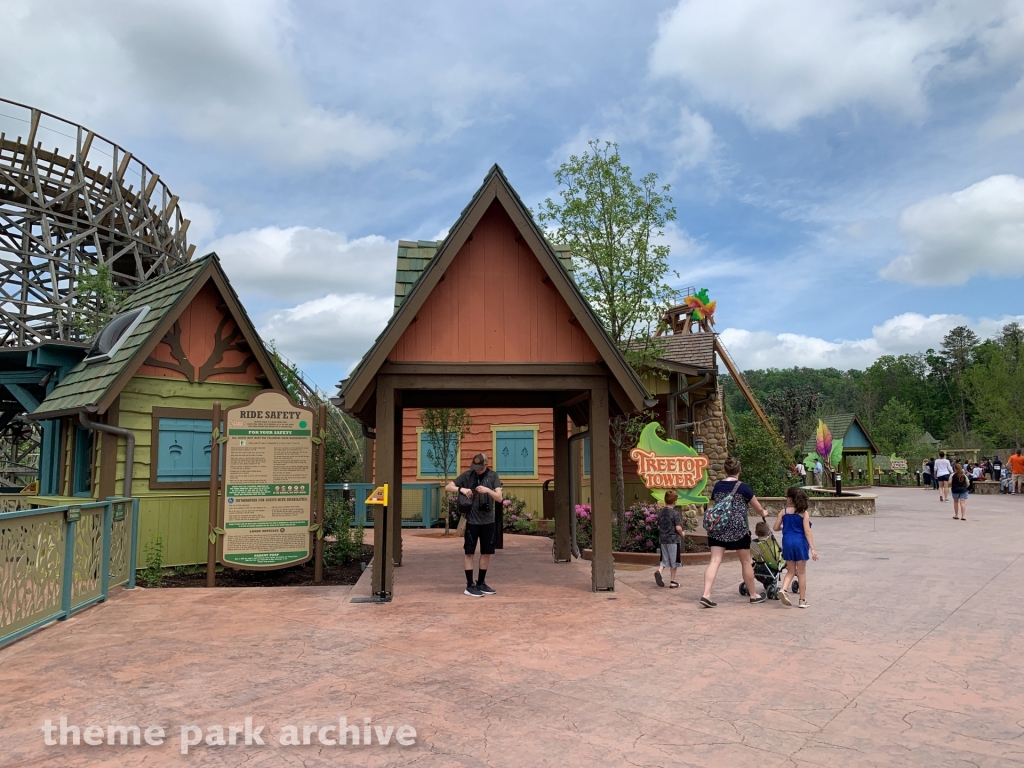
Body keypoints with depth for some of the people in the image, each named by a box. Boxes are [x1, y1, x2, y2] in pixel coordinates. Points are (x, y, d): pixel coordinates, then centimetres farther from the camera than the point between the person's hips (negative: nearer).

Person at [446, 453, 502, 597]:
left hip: (488, 521, 2)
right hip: (472, 521, -2)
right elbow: (447, 487, -2)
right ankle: (470, 586, 9)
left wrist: (488, 490, -24)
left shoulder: (493, 476, -1)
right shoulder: (467, 475, -3)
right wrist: (461, 489, -20)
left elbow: (499, 498, -7)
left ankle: (481, 583, 24)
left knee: (486, 552, 10)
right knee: (469, 553, 0)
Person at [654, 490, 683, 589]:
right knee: (673, 561, 6)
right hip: (674, 539, -5)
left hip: (663, 539, 5)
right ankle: (672, 582, 12)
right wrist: (682, 534, 0)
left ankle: (659, 571, -15)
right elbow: (678, 528, -18)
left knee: (665, 560, 13)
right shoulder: (675, 513, -14)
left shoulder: (660, 512, 4)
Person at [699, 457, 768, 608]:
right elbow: (758, 508, 7)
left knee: (715, 561, -2)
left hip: (717, 528, 3)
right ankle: (754, 595, 28)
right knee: (746, 562, 13)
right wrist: (763, 513, 31)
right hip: (738, 529, -3)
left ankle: (706, 594, -16)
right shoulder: (743, 487, -4)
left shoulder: (717, 486, 8)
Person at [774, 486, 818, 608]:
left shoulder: (784, 512, 1)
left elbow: (776, 527, 3)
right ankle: (803, 600, 13)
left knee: (791, 571, 15)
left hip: (787, 542, 2)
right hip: (800, 543, -2)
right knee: (802, 572, 8)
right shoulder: (804, 513, -5)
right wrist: (812, 549, -11)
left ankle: (784, 589, -10)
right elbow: (807, 532, -11)